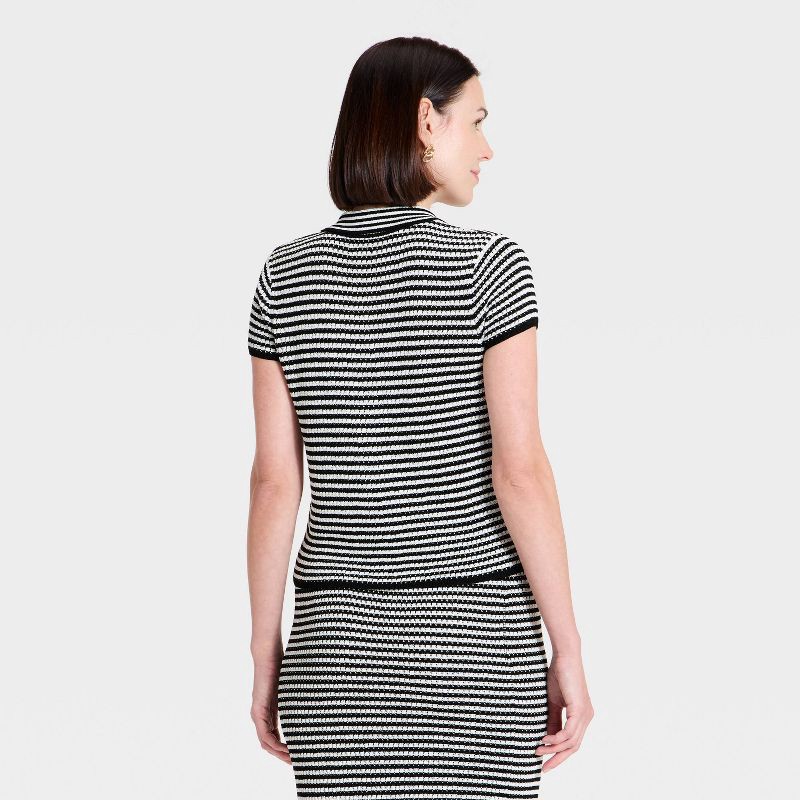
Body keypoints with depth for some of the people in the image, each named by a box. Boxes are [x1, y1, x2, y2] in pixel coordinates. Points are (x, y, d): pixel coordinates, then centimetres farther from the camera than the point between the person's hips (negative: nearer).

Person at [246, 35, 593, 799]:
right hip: (474, 638, -3)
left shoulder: (286, 275, 0)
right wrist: (568, 651, -7)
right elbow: (519, 469, -14)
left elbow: (273, 481, 0)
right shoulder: (488, 265, -10)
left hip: (341, 638, 3)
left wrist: (266, 655, 7)